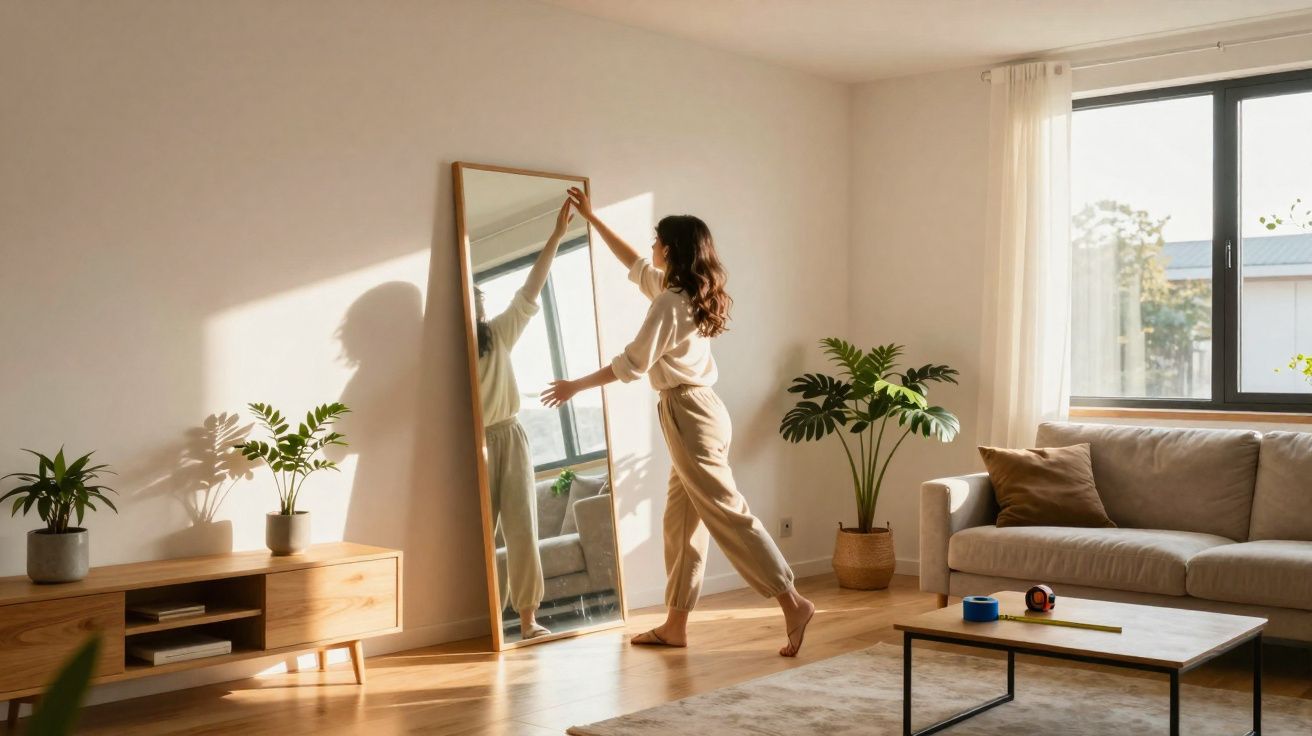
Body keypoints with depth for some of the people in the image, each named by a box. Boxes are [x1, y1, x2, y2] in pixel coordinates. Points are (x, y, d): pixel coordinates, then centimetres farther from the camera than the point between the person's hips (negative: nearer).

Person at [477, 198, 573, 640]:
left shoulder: (498, 334, 7)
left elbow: (530, 292, 3)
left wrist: (557, 236, -1)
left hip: (510, 438, 4)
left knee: (522, 527, 0)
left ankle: (528, 618, 4)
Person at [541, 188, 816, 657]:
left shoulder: (670, 303, -16)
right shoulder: (692, 294, 12)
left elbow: (631, 364, -13)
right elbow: (634, 266, 27)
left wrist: (575, 386, -1)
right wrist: (592, 219, 32)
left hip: (689, 413, -10)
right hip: (697, 410, 10)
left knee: (727, 515, -8)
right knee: (680, 521, 11)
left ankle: (793, 604, -7)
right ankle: (675, 625, 16)